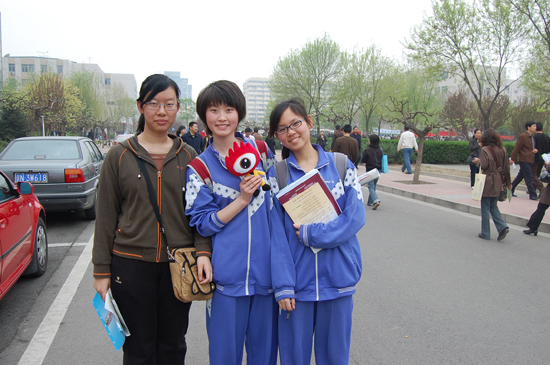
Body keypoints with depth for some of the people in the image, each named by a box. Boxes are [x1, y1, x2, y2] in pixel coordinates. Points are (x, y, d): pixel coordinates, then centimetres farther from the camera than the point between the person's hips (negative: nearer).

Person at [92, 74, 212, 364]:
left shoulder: (188, 156, 4)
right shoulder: (120, 156, 0)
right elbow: (106, 217, 2)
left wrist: (203, 252, -10)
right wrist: (101, 271, 0)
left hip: (178, 265, 2)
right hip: (130, 264, -1)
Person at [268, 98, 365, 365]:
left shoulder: (341, 165, 1)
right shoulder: (277, 173, 0)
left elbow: (356, 216, -6)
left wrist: (311, 233, -15)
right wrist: (283, 284, -12)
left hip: (337, 278, 1)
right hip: (297, 281, 0)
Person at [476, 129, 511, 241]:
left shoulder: (485, 150, -11)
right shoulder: (502, 149, 7)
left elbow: (483, 165, -20)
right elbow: (506, 167, 9)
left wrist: (477, 161, 1)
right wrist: (508, 182, 16)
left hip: (487, 182, -6)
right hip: (498, 183, 6)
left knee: (485, 208, 4)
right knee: (493, 206, 18)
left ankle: (485, 233, 10)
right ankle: (502, 226, 1)